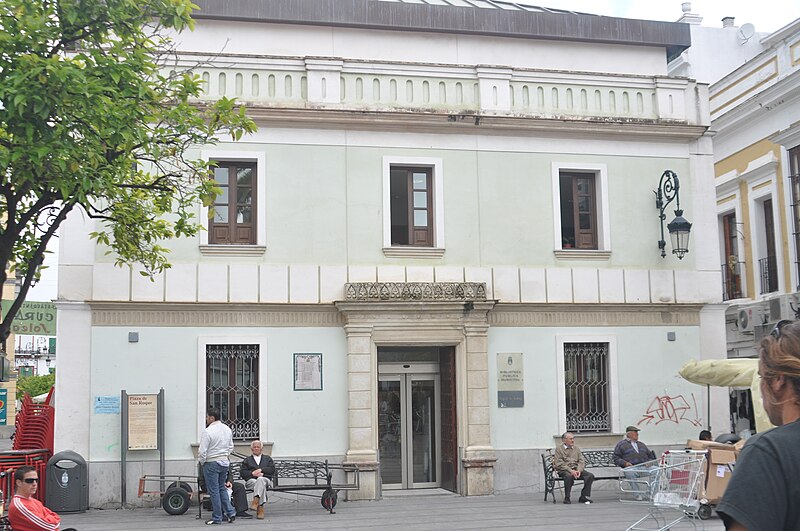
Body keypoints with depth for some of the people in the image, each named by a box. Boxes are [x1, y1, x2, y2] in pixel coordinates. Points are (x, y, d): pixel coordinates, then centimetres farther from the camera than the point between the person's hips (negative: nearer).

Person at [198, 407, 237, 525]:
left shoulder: (207, 432, -18)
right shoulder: (227, 429, 6)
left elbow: (202, 451, -16)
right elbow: (231, 447, 14)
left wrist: (202, 461, 0)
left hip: (211, 463, -7)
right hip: (225, 462, 7)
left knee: (214, 491, 1)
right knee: (222, 488, 19)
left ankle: (217, 518, 7)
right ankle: (230, 512, 12)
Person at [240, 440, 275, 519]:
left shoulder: (268, 458, 29)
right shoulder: (247, 460, 29)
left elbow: (272, 470, 10)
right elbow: (243, 473, 12)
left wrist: (261, 470, -5)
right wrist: (253, 473, -7)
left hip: (265, 479, 0)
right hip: (251, 480, 0)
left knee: (260, 479, -40)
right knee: (261, 485, -37)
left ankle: (256, 501, -54)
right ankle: (260, 508, -49)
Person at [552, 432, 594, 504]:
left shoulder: (576, 449, 20)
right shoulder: (559, 449, 3)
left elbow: (582, 462, 11)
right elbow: (559, 464, -7)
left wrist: (579, 470, -10)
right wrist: (570, 470, -19)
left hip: (576, 469, 5)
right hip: (564, 470, -5)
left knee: (590, 475, -20)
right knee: (569, 476, -39)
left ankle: (584, 497, -10)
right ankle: (567, 498, -22)